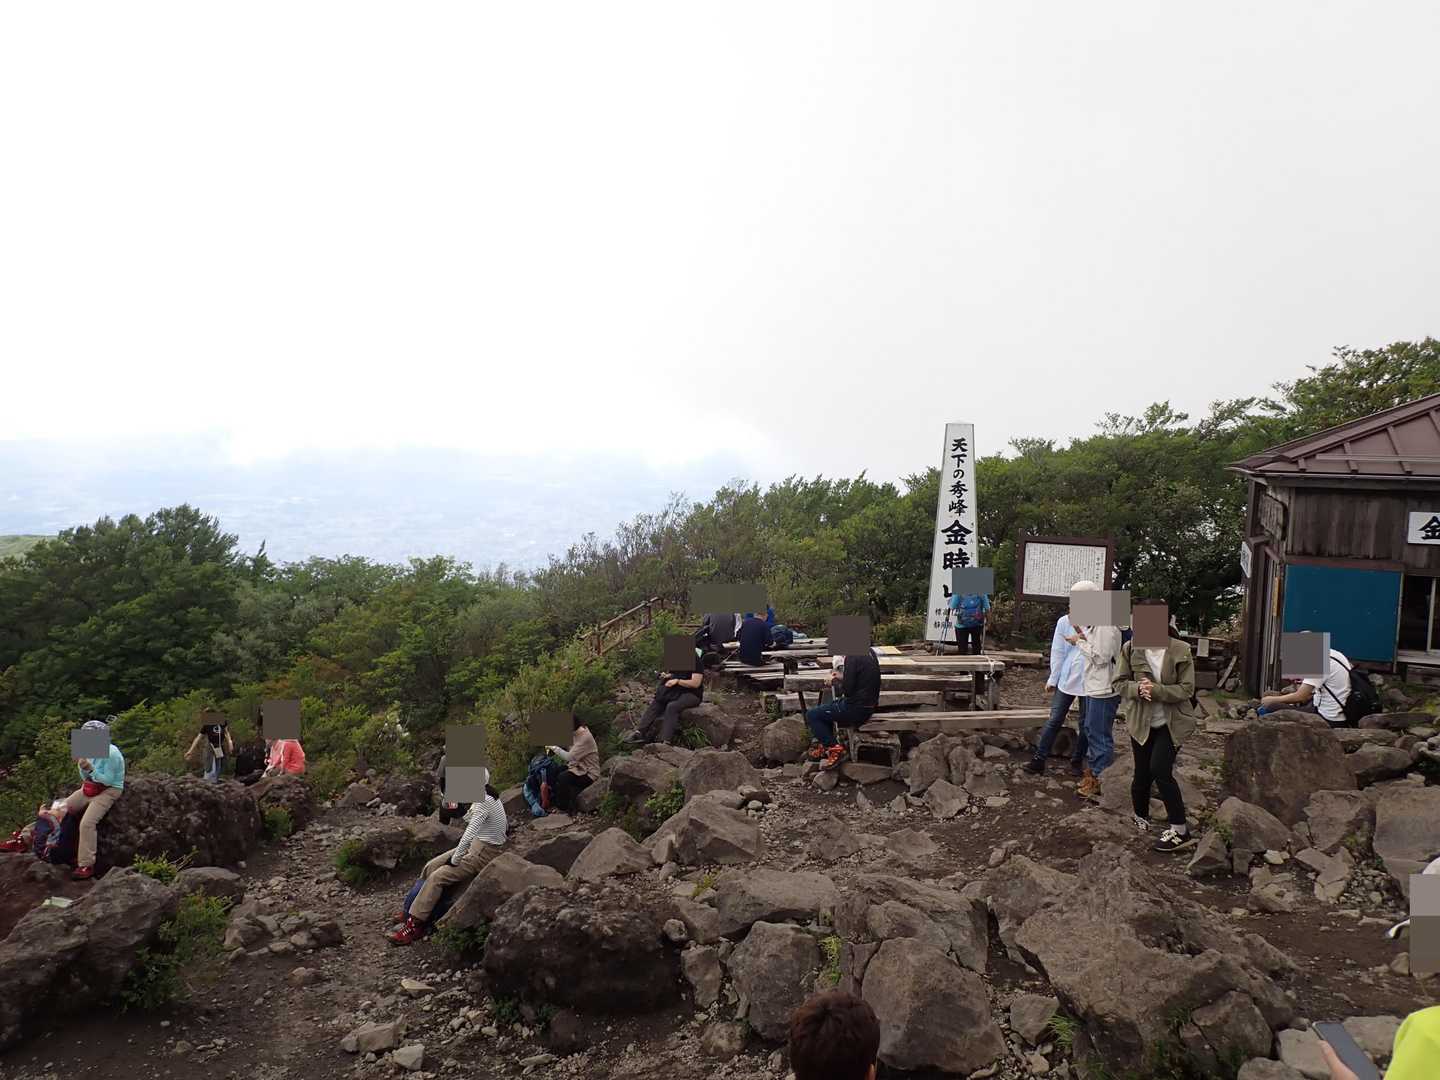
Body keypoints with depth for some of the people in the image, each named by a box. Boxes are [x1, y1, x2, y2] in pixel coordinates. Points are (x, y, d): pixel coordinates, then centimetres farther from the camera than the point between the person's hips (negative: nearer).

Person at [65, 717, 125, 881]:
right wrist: (81, 766, -9)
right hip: (91, 788, 9)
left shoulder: (111, 754, -21)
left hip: (108, 791, -9)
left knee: (87, 823, -22)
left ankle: (86, 865, -16)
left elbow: (108, 780, -22)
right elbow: (86, 778, 10)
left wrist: (90, 768, -26)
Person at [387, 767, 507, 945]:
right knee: (430, 867, 4)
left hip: (484, 853, -9)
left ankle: (413, 927, -9)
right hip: (474, 846, 9)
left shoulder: (484, 802, -25)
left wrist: (455, 860, -20)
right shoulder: (481, 796, 5)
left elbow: (469, 835, -31)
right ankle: (413, 911, 13)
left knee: (437, 877, -16)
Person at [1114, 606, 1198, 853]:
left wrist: (1156, 690, -25)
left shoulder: (1181, 651, -11)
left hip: (1172, 722, -2)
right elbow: (1120, 682, -1)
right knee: (1142, 773, 9)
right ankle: (1141, 817, 37)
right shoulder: (1130, 649, -6)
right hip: (1141, 721, 2)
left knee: (1160, 769, -15)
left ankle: (1180, 831, -2)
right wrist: (1138, 688, -22)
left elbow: (1187, 689, -11)